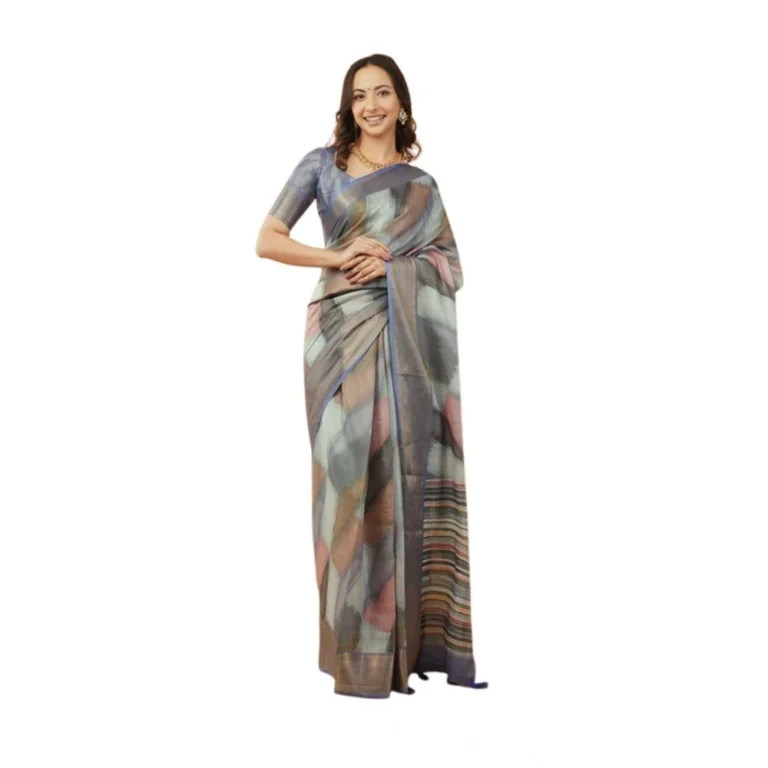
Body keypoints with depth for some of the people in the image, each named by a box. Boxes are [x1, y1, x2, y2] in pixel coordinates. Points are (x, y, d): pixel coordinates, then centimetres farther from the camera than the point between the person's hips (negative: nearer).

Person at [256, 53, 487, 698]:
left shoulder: (422, 184, 17)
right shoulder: (322, 164, 10)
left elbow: (453, 265, 8)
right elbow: (267, 240, 2)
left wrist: (393, 263, -9)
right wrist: (337, 256, -11)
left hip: (407, 338, 3)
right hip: (343, 331, -2)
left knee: (404, 473, 0)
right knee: (353, 471, -5)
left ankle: (403, 638, 12)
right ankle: (356, 648, 4)